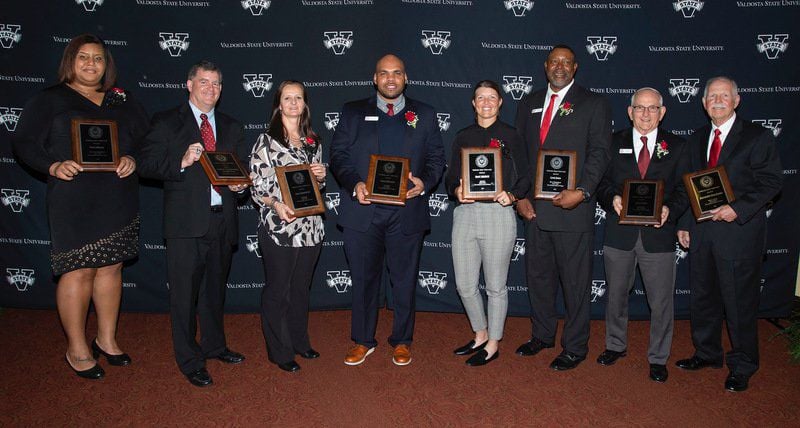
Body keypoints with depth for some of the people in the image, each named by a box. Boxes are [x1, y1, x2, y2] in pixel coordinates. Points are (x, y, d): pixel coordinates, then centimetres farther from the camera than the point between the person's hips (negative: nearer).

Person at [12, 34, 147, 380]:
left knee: (110, 268, 10)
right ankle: (77, 349, 14)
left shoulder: (123, 101, 14)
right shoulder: (49, 101, 3)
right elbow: (24, 143, -1)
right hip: (74, 204, -4)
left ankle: (107, 339, 25)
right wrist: (54, 166, -17)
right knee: (78, 272, -2)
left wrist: (133, 160, -7)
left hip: (118, 201, 4)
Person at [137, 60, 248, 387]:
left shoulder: (231, 127, 15)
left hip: (222, 221, 5)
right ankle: (190, 360, 16)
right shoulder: (166, 122, 1)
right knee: (185, 294, 1)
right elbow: (146, 165, -7)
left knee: (215, 289, 18)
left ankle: (214, 345, 36)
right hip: (186, 224, -4)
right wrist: (181, 162, -22)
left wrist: (240, 183, -5)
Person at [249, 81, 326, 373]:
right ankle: (279, 351, 20)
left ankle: (299, 340, 32)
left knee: (301, 287, 16)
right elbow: (256, 186, -8)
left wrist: (321, 176, -1)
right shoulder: (266, 141, -5)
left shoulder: (313, 140, 11)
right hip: (278, 227, -5)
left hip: (310, 226, 5)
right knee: (277, 290, 5)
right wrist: (275, 204, -24)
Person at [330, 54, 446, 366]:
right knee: (363, 279, 9)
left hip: (407, 212, 0)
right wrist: (354, 184, -13)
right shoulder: (352, 113, 9)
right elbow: (338, 155, 4)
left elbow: (436, 158, 8)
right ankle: (363, 341, 26)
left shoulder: (424, 115, 10)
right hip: (363, 210, 0)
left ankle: (401, 341, 26)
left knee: (404, 281, 9)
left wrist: (424, 183, -11)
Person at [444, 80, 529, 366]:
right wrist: (457, 190, -9)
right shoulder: (463, 137, 13)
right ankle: (480, 335, 31)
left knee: (495, 286, 5)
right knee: (464, 285, 9)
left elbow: (524, 179, 3)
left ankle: (493, 345, 23)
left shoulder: (510, 136, 3)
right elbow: (451, 177, 12)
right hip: (465, 214, 4)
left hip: (498, 215, -4)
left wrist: (511, 196, -16)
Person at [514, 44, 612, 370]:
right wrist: (520, 196, 2)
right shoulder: (528, 105, 14)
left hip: (573, 207, -4)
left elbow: (599, 153, -6)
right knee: (538, 275, 15)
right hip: (534, 207, 5)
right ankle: (543, 335, 32)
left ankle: (575, 347, 18)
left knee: (575, 281, 3)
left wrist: (582, 191, -19)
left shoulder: (594, 105, 2)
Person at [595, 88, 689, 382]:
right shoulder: (614, 143, 5)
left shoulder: (676, 147, 5)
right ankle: (616, 345, 36)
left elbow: (684, 190, 3)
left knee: (661, 301, 6)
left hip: (658, 234, -1)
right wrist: (612, 198, -16)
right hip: (620, 233, 1)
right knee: (616, 295, 15)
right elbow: (601, 182, 4)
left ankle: (658, 358, 24)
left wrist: (669, 210, -16)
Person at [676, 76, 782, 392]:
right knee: (703, 297, 15)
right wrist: (684, 223, 9)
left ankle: (742, 366, 20)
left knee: (740, 302, 3)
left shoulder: (757, 137, -5)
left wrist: (738, 209, -20)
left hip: (739, 230, -5)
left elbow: (770, 182, -9)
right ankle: (707, 353, 33)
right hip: (701, 230, 6)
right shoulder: (698, 138, 12)